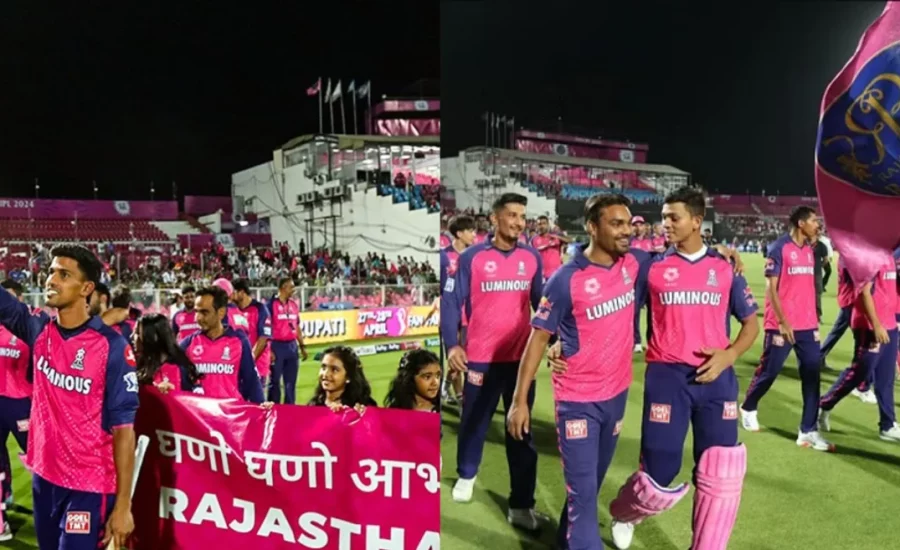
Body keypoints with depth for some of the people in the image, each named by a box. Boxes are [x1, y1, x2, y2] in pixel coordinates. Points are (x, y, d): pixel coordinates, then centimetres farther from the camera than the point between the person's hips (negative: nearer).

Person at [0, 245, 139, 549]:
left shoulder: (112, 346, -15)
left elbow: (123, 429, -14)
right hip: (43, 476, 6)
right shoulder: (38, 330, 0)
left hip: (88, 485, -6)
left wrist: (123, 504, -15)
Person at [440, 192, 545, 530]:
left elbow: (541, 303, 10)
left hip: (520, 357, 3)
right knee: (474, 421, 14)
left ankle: (521, 505, 17)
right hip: (481, 358, -2)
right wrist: (451, 344, -17)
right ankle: (466, 475, 41)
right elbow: (452, 302, -7)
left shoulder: (532, 258, 3)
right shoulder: (472, 257, -7)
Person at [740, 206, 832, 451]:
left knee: (812, 375, 2)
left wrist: (813, 318, 13)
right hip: (782, 325, -7)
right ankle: (748, 409, 30)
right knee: (769, 371, 5)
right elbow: (771, 288, -12)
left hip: (808, 325, 7)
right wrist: (782, 321, -17)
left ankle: (808, 431, 6)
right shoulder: (779, 248, -10)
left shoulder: (809, 250, 12)